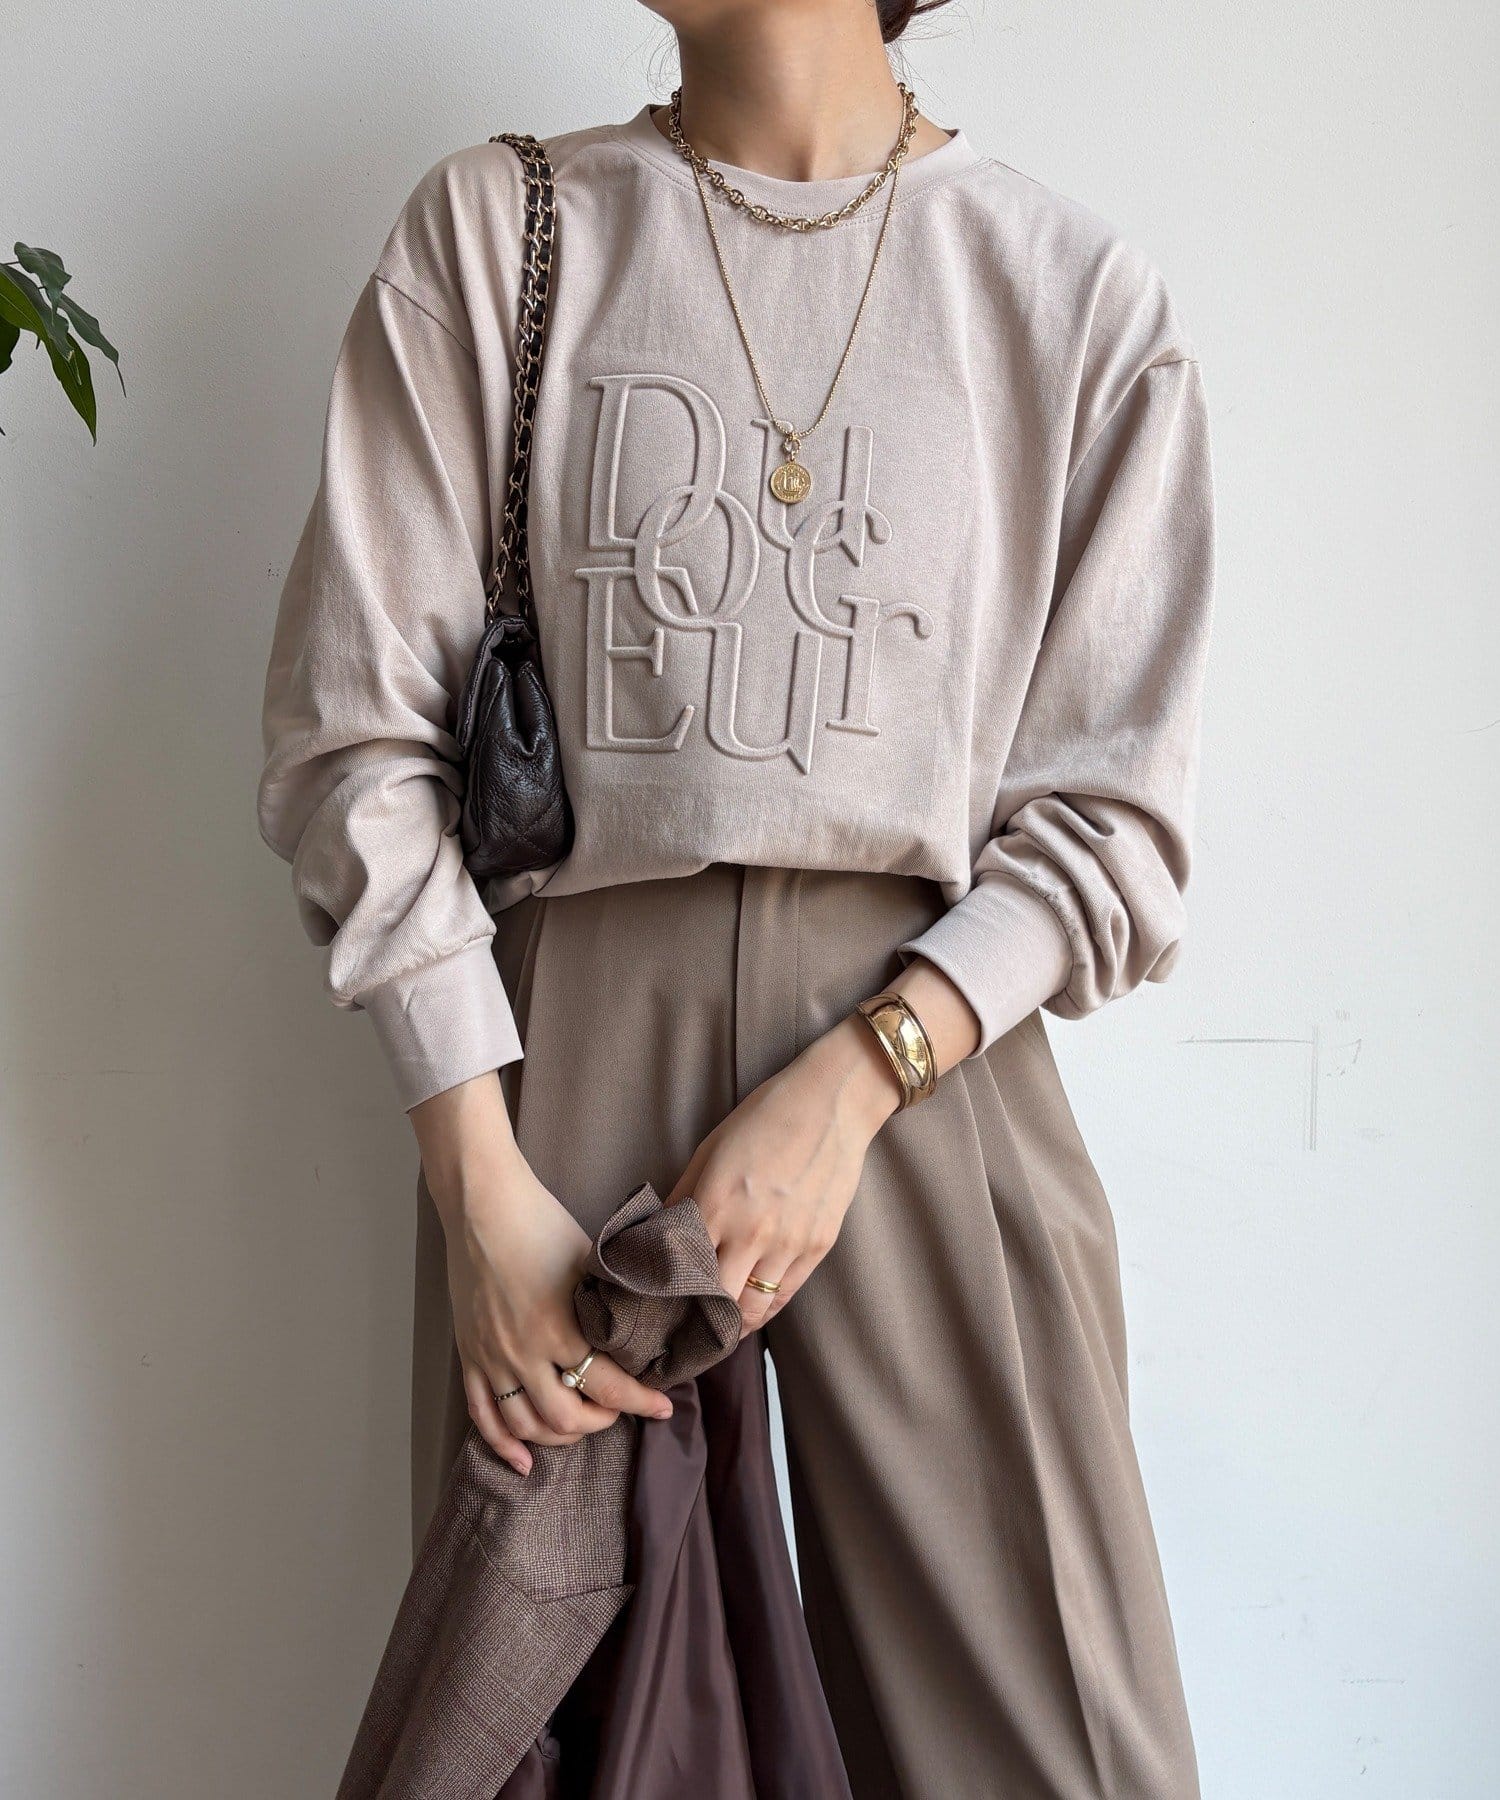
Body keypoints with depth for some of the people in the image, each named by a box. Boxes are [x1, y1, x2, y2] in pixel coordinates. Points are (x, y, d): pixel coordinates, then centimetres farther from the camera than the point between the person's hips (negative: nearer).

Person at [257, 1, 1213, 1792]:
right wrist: (480, 1188, -7)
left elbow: (1112, 808, 4)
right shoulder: (493, 228, 7)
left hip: (929, 1047, 0)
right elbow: (358, 725, 1)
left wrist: (852, 1081, -12)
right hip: (561, 1033, 1)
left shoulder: (1080, 293, 5)